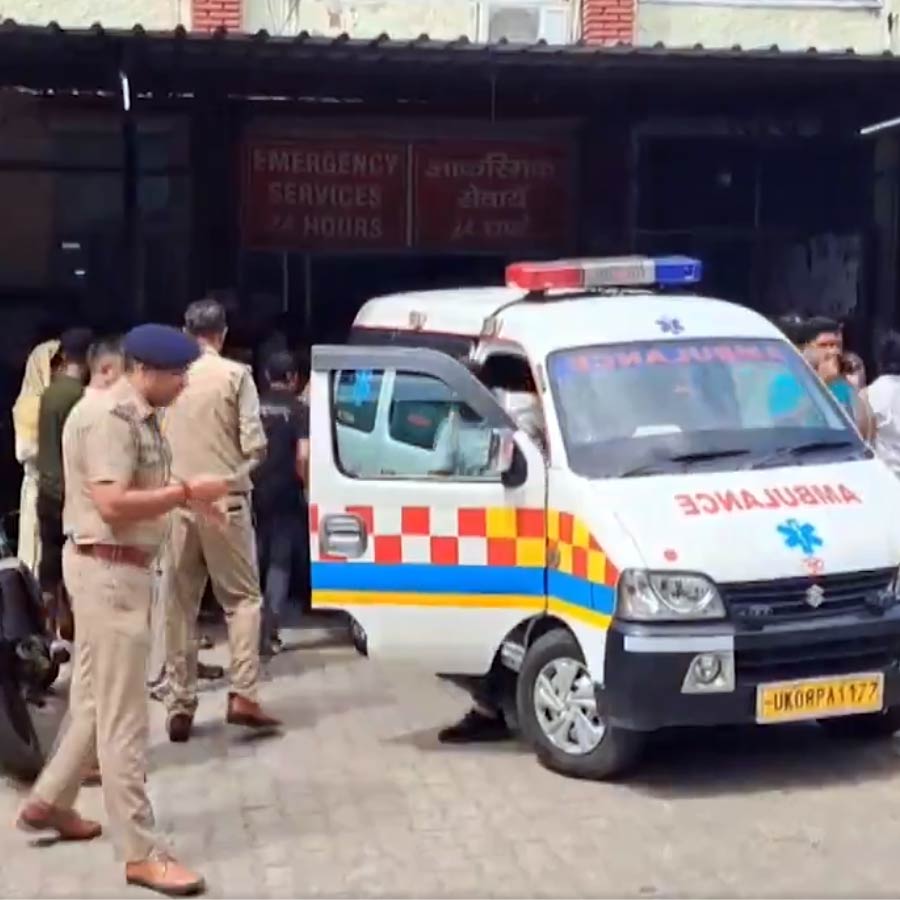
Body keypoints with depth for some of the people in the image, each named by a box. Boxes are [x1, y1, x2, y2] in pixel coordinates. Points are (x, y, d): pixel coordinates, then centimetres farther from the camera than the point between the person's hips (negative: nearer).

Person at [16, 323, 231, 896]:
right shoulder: (110, 418, -19)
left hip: (126, 569, 11)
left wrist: (183, 498, 3)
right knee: (122, 717, -5)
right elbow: (112, 504, -26)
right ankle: (143, 854, 0)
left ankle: (48, 803, 36)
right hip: (107, 571, -11)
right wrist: (185, 492, -20)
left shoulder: (140, 418, 13)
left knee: (98, 702, 21)